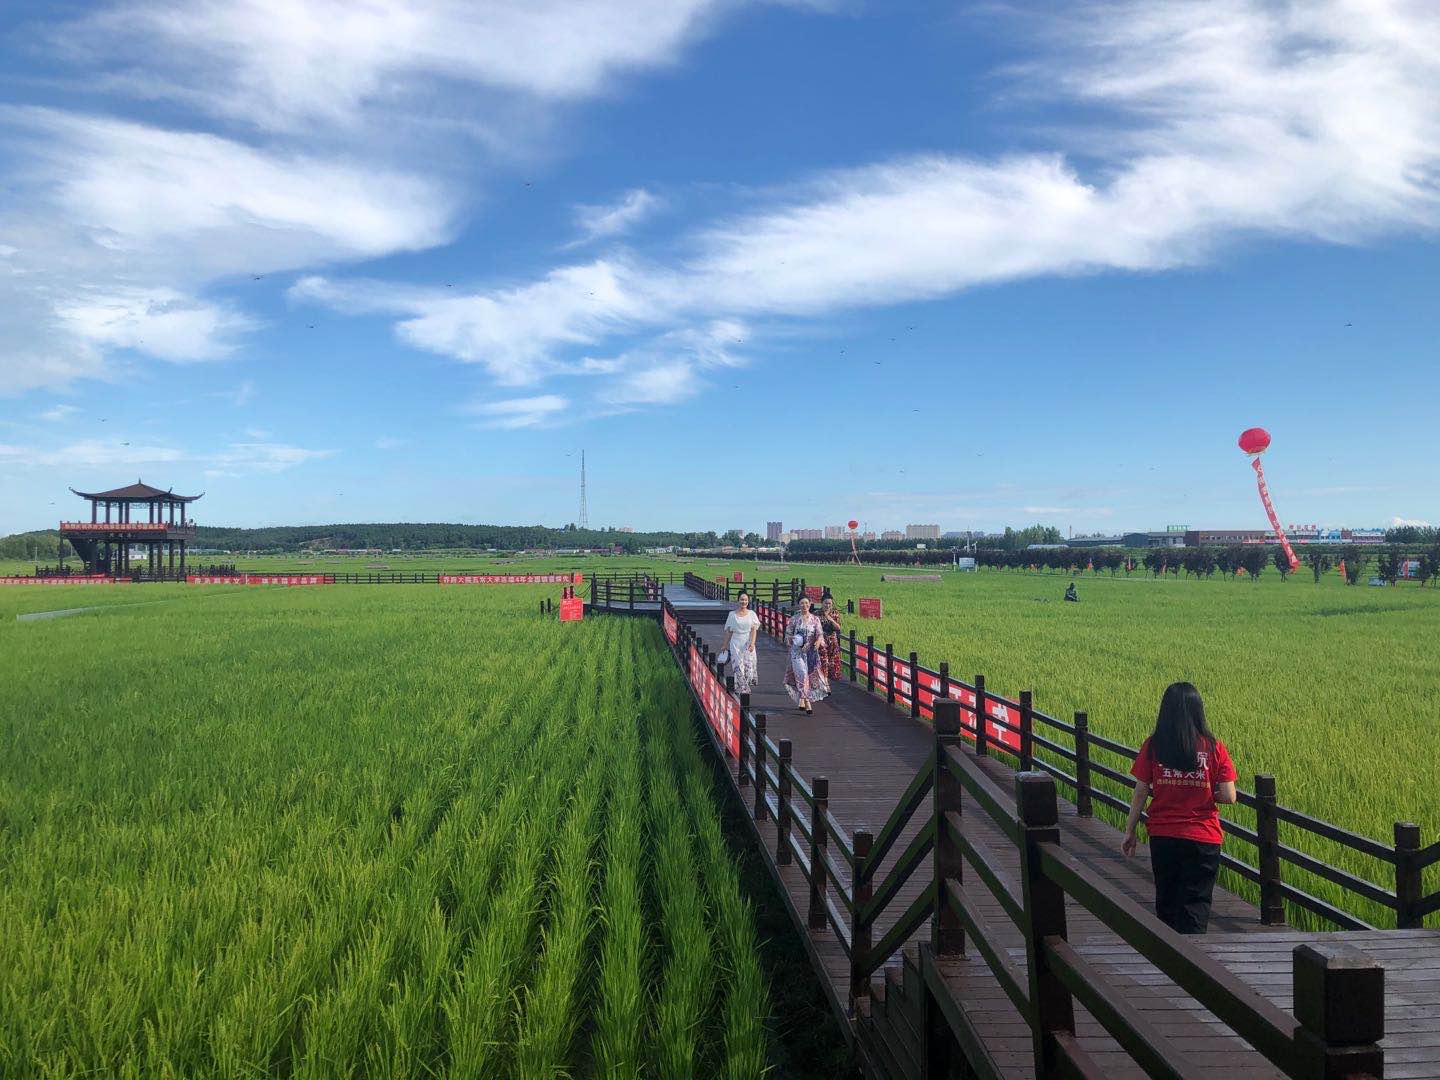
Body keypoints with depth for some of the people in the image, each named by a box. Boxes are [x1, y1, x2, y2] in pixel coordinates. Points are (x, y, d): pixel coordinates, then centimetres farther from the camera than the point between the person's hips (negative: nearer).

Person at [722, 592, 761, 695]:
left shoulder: (752, 614, 7)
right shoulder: (732, 615, 7)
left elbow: (754, 630, 0)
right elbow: (728, 631, 10)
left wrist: (752, 643, -13)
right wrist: (725, 645, 9)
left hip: (748, 643, 0)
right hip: (736, 644, 0)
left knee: (748, 665, -6)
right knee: (738, 666, -6)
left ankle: (746, 687, 7)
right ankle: (740, 688, -1)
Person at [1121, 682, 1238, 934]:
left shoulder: (1153, 746, -6)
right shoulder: (1214, 748, -8)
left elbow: (1140, 793, -4)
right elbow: (1229, 797, -9)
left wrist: (1130, 832, 7)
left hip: (1162, 837, 2)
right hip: (1203, 838, -1)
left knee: (1166, 898, 18)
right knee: (1195, 904, 6)